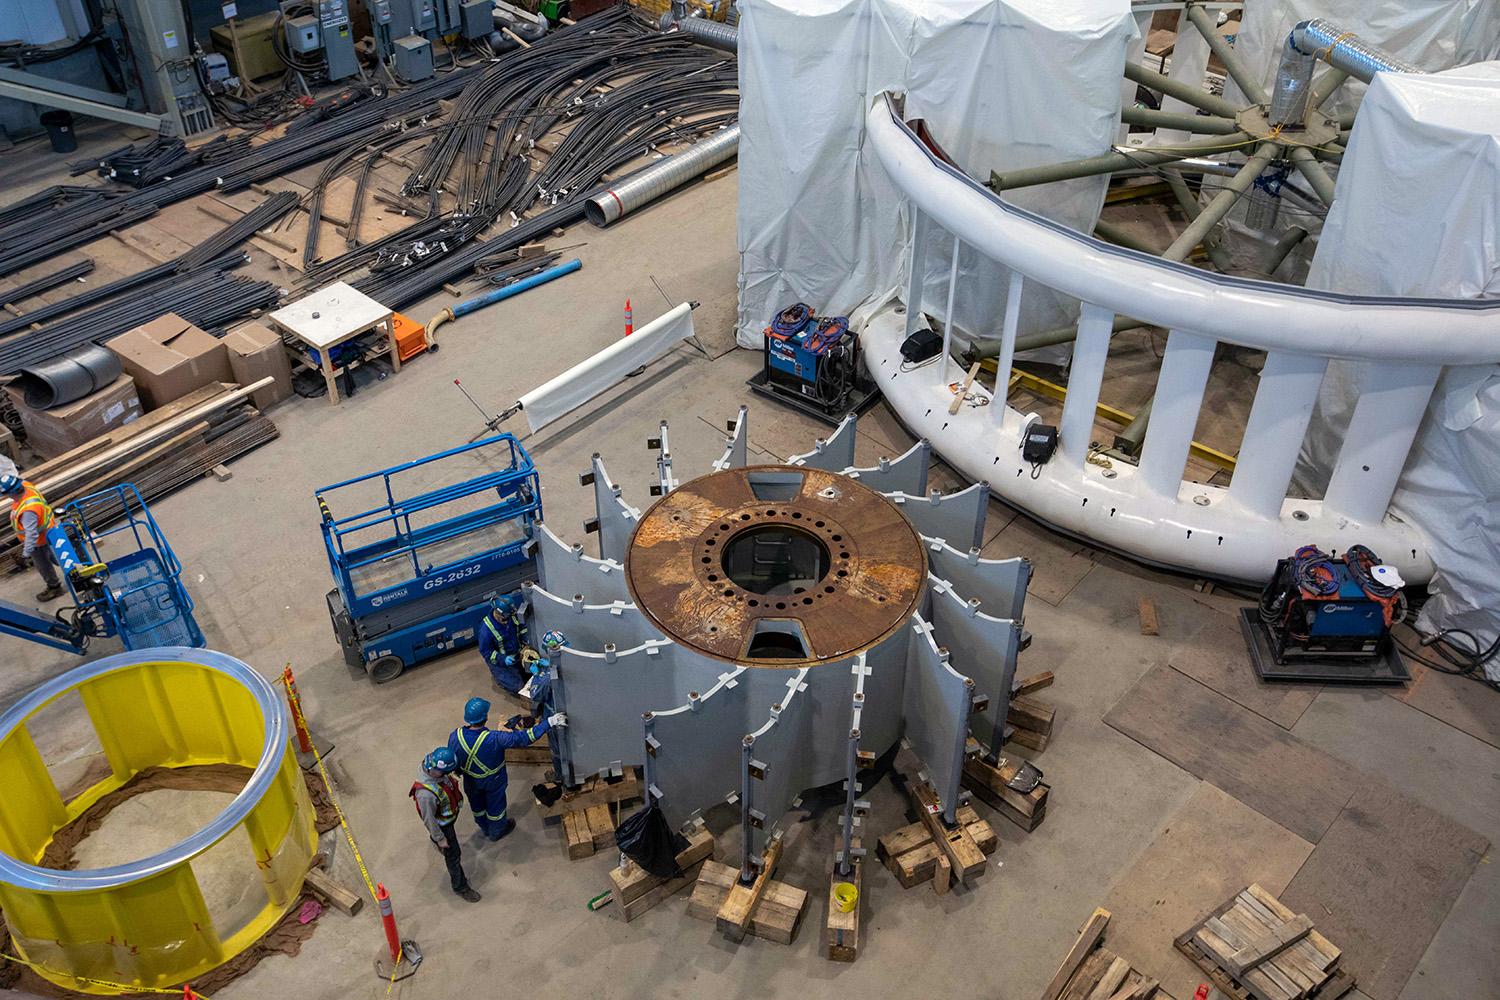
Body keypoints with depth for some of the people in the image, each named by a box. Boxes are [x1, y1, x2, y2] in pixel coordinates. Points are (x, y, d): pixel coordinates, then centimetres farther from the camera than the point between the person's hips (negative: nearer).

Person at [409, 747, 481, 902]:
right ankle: (460, 886, 33)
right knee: (453, 855, 12)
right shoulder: (426, 793, -47)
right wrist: (440, 838, -14)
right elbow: (429, 819, -29)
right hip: (441, 824, -7)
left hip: (450, 815, 7)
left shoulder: (431, 768, -25)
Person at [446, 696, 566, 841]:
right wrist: (549, 722, -31)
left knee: (477, 805, 31)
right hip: (493, 781, -3)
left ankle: (484, 828, 58)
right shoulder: (494, 739, -42)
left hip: (470, 781, 3)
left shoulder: (455, 736, -30)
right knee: (495, 806, 26)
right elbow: (524, 738, -36)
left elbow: (451, 760, -11)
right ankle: (496, 832, 52)